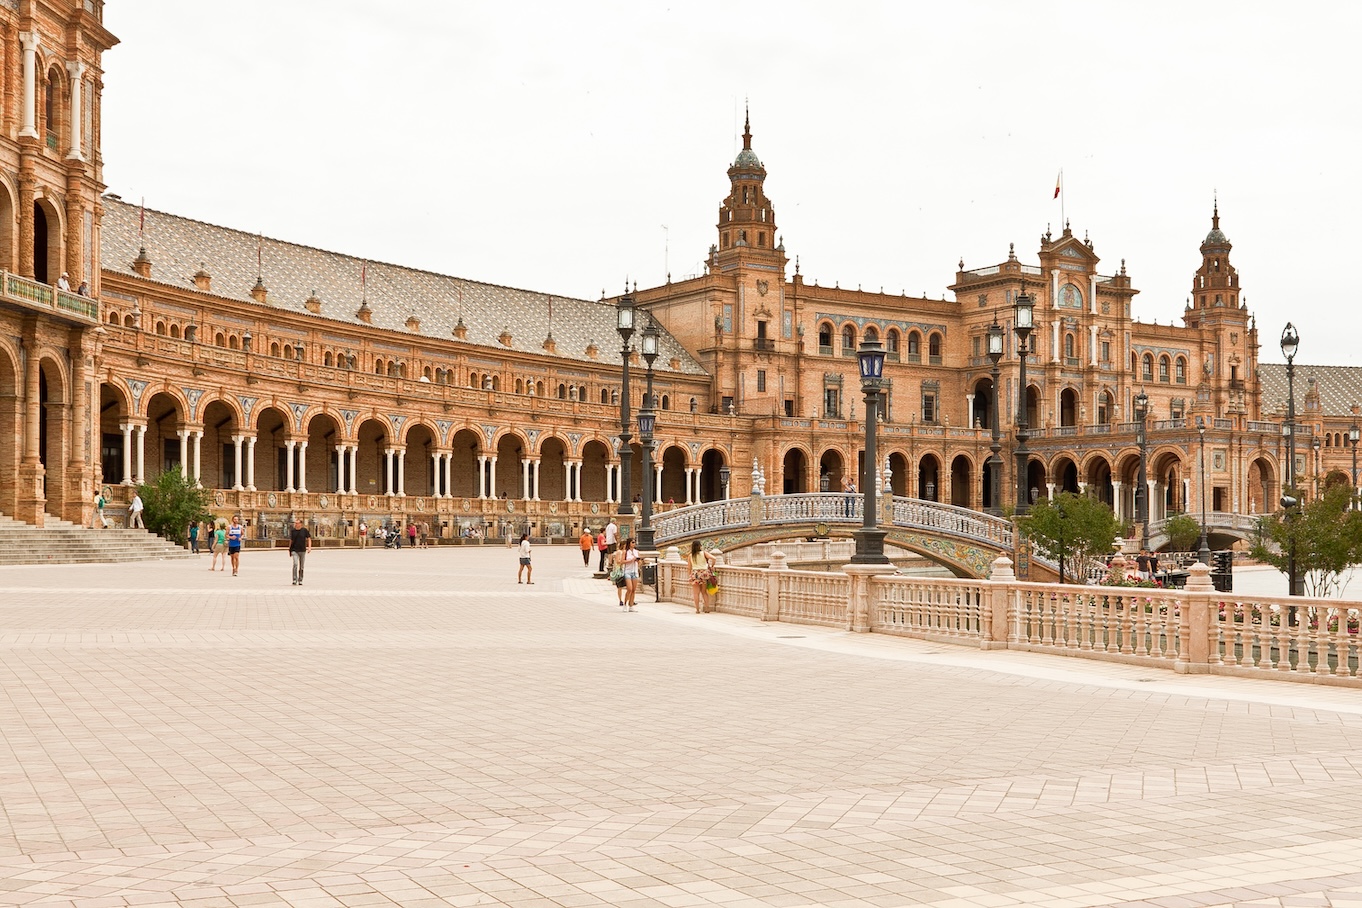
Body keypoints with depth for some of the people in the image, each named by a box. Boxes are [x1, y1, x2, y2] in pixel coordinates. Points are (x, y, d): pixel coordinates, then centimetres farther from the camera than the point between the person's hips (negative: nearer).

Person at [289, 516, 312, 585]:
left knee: (301, 567, 7)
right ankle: (294, 580, -18)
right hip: (294, 550, -1)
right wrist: (289, 550, 16)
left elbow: (309, 539, 5)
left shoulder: (304, 530, -1)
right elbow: (291, 540, 13)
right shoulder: (292, 531, 3)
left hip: (302, 551, 1)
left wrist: (309, 547, -10)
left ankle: (300, 581, 17)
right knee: (295, 564, -17)